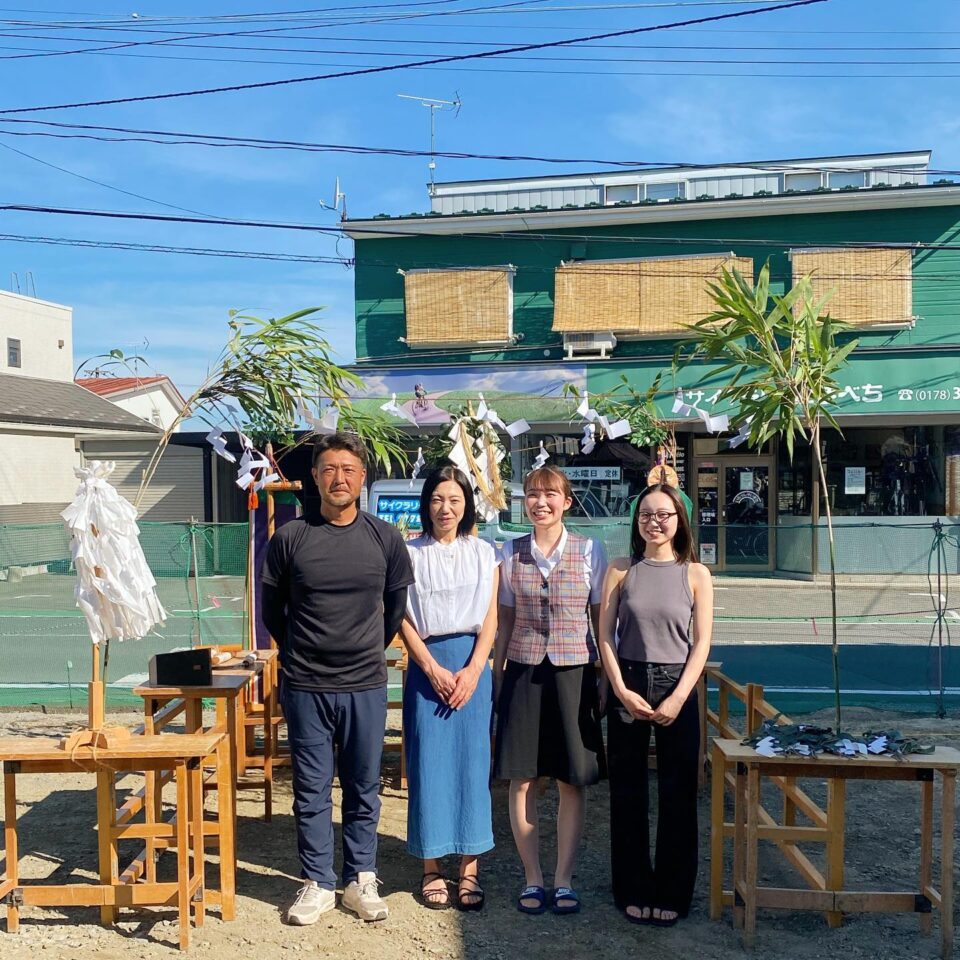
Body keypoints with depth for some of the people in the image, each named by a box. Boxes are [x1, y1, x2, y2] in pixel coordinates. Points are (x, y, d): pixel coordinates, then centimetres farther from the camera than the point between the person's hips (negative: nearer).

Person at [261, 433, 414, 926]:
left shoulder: (385, 538, -1)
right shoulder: (290, 538, -3)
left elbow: (398, 605, 11)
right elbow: (272, 608, 9)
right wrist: (300, 651, 11)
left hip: (366, 685, 1)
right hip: (305, 686, 0)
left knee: (363, 789, 11)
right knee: (311, 791, 9)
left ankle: (360, 880, 27)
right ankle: (317, 883, 23)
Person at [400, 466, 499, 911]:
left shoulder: (484, 553, 7)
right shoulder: (410, 553, 3)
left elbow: (490, 618, 3)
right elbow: (405, 620, -1)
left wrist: (473, 669, -9)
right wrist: (433, 669, -10)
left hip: (472, 664, 1)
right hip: (427, 665, -1)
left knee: (472, 761, 2)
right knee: (428, 762, 1)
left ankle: (469, 870, 11)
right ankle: (432, 868, 12)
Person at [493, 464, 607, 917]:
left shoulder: (589, 551, 0)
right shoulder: (511, 552, 4)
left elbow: (601, 618, 4)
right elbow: (505, 619, 10)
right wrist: (497, 673, 8)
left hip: (573, 671, -1)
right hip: (523, 672, 1)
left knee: (572, 781, 5)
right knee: (521, 779, 4)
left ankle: (564, 880, 20)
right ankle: (532, 879, 19)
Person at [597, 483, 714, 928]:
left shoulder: (695, 574, 1)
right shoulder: (621, 570, 2)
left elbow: (702, 642, -2)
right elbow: (605, 635, 0)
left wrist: (677, 698, -11)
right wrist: (622, 690, -10)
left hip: (677, 688, 0)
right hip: (626, 687, 1)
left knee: (677, 792, 5)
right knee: (627, 790, 7)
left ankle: (672, 892, 20)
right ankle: (633, 890, 21)